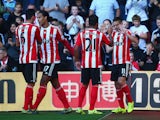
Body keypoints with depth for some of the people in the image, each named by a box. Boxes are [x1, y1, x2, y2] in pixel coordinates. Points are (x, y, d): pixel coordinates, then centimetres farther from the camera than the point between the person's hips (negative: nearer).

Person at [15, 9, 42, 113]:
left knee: (30, 83, 17)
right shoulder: (34, 28, -9)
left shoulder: (19, 28, 8)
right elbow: (40, 41, 6)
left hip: (22, 59, 7)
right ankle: (26, 108, -7)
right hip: (31, 59, -7)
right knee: (31, 84, -3)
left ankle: (30, 106, 18)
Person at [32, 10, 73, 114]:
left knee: (43, 83, -10)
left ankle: (34, 108, -8)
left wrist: (74, 53, 2)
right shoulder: (39, 30, 6)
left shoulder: (54, 30, -10)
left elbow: (64, 42, -2)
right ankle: (67, 107, 14)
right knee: (56, 85, 9)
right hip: (44, 61, 7)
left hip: (53, 61, -7)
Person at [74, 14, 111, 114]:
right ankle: (91, 109, -3)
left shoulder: (81, 34, 2)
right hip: (96, 64, -3)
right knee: (95, 86, 2)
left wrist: (77, 60, 6)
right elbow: (110, 43, 13)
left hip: (85, 64, 3)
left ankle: (79, 107, 11)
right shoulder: (100, 34, -2)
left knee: (84, 85, 15)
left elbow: (76, 48, -5)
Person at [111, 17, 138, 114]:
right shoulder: (114, 33, 14)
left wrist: (125, 33, -30)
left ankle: (130, 102, -3)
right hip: (115, 62, 7)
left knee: (121, 81, -20)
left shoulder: (126, 32, -6)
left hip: (124, 62, -7)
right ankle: (121, 107, 13)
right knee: (117, 84, 7)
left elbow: (136, 41, -21)